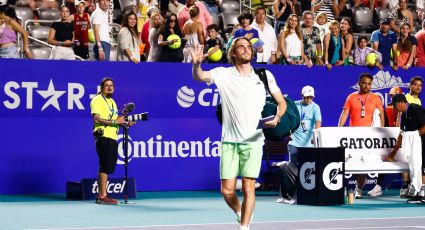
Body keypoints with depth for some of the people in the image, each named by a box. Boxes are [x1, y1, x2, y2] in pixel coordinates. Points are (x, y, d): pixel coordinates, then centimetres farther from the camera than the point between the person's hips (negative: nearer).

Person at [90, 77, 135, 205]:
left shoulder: (112, 102, 21)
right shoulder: (97, 100, -7)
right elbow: (97, 119, -19)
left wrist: (125, 123, 9)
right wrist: (115, 121, -21)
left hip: (112, 138, 9)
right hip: (103, 137, -9)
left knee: (105, 167, 11)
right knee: (105, 166, -11)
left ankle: (100, 195, 15)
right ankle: (103, 196, -10)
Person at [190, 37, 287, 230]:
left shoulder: (265, 75, 6)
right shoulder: (223, 74, 4)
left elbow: (281, 102, 10)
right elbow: (199, 77, -11)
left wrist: (277, 117, -10)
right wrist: (196, 64, -33)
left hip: (253, 140, 0)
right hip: (229, 141, 0)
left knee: (248, 187, -8)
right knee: (227, 190, -2)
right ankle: (240, 213, 27)